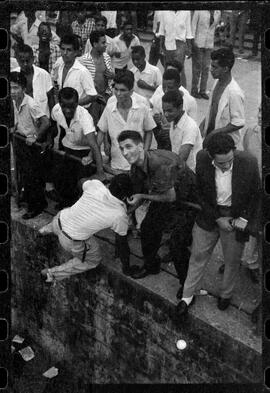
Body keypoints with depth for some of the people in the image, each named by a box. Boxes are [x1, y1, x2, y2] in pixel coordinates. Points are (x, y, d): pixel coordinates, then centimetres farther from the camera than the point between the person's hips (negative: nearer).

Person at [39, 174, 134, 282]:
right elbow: (122, 244, -9)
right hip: (72, 242, -5)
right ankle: (54, 273, 23)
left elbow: (82, 181, 10)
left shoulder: (95, 185, -16)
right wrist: (126, 267, 7)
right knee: (93, 260, 23)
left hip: (59, 218, 5)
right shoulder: (120, 216, -24)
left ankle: (46, 229, 65)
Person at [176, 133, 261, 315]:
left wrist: (244, 219, -13)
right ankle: (188, 295, 31)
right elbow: (200, 194, -7)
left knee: (232, 261, 16)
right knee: (198, 256, 12)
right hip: (209, 214, 1)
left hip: (237, 217, -1)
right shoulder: (202, 159, -21)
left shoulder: (249, 163, -25)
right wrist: (217, 219, -12)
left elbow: (256, 194, -7)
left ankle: (226, 294, 42)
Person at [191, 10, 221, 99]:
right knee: (197, 67, 1)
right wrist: (193, 40, -9)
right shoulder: (199, 11, -6)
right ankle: (194, 90, 11)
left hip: (209, 44, 4)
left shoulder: (218, 12, 5)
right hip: (198, 43, -4)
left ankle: (203, 91, 14)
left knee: (206, 68, 6)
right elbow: (193, 25, -5)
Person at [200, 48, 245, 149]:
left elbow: (238, 123, -22)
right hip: (210, 137, 8)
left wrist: (214, 133, -20)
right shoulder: (217, 82, -1)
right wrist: (203, 124, 3)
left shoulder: (234, 92, -26)